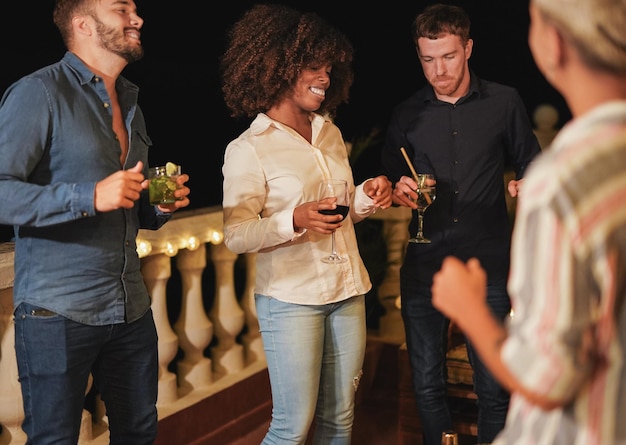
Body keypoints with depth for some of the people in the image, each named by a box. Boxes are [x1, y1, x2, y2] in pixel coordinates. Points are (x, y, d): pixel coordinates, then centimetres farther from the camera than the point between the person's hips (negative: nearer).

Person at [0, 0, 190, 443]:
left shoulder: (130, 105, 17)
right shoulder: (39, 93, -8)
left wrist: (161, 207, 3)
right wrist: (90, 197, -26)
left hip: (131, 308, 7)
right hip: (59, 314, -7)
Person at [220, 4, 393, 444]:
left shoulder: (330, 133, 11)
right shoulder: (247, 149, -8)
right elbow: (236, 236, -11)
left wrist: (367, 197, -1)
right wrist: (294, 221, -26)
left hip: (347, 291, 6)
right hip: (291, 299, -6)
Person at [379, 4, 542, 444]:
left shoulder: (504, 102, 1)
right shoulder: (408, 115, 6)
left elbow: (532, 167, 8)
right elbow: (389, 182, 14)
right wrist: (398, 192, -7)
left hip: (488, 263, -2)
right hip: (425, 265, 2)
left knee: (493, 386, 3)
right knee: (427, 384, 9)